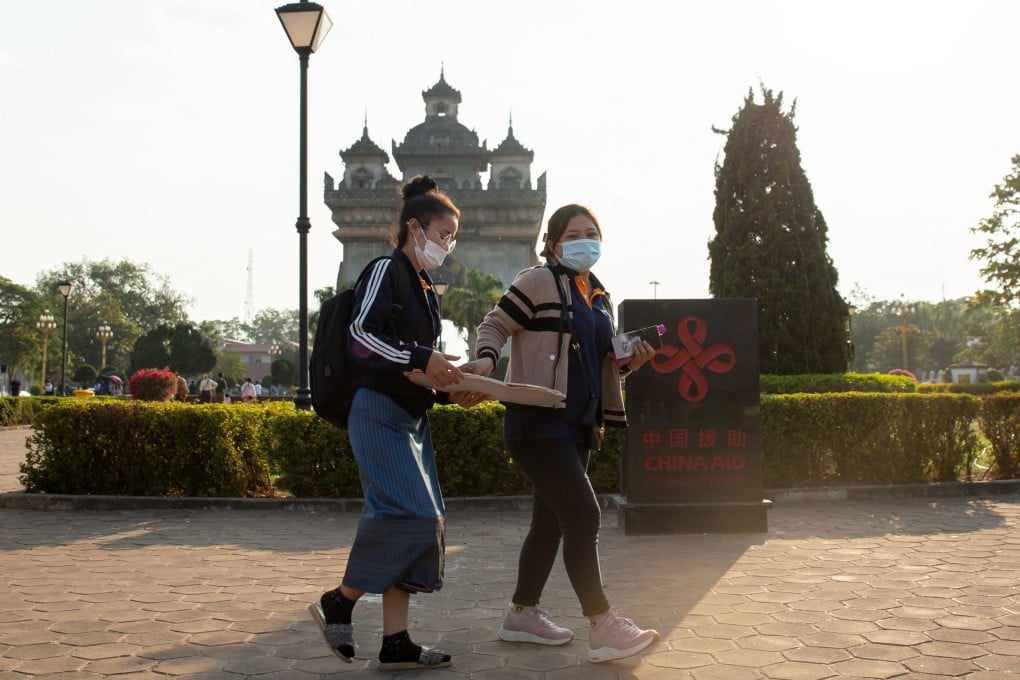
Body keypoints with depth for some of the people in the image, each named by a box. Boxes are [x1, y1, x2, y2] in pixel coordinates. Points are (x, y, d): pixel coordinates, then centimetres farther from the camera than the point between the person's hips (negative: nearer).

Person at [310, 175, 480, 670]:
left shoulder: (424, 287, 20)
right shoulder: (387, 272, -6)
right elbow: (361, 336, -18)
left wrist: (449, 390, 9)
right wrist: (422, 359, -23)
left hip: (410, 416, 10)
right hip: (380, 413, -9)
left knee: (420, 522, 4)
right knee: (410, 514, -15)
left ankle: (395, 642, 6)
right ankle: (339, 602, 2)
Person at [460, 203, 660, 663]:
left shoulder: (600, 299, 18)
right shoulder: (538, 282, -5)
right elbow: (494, 325, -6)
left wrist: (628, 362, 4)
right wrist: (486, 358, -26)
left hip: (576, 426, 9)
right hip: (537, 421, -9)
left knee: (551, 521, 14)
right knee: (583, 516, -14)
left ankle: (523, 614, 26)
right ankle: (603, 628, -12)